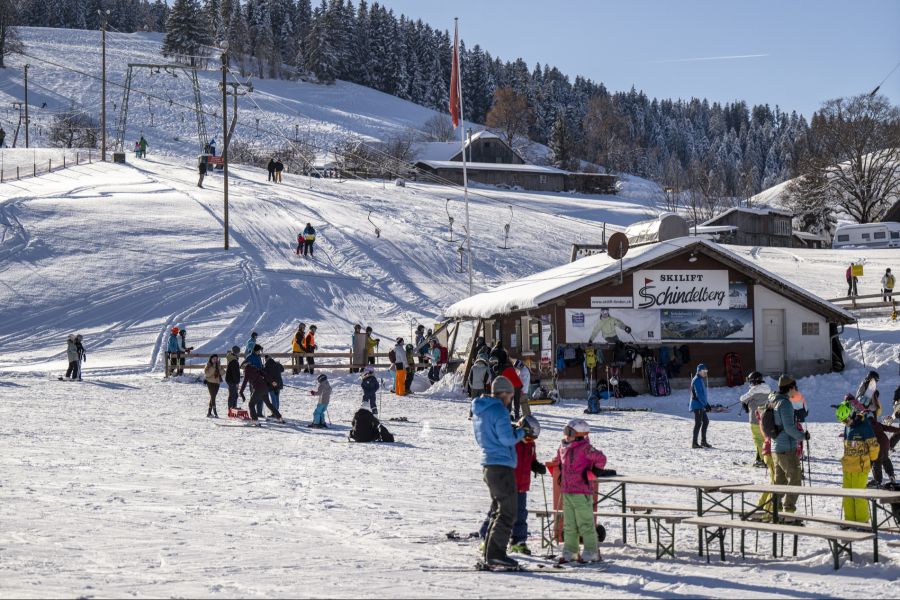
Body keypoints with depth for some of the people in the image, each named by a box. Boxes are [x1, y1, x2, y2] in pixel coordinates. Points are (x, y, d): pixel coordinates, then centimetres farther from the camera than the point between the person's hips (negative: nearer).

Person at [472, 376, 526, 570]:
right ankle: (495, 554, -10)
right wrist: (520, 432, -1)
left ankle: (491, 553, 16)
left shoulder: (478, 411, 15)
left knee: (499, 510, 16)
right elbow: (507, 438, -20)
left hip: (488, 464, 10)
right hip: (501, 465, -10)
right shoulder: (498, 410, -14)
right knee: (508, 512, -6)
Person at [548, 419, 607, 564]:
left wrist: (593, 471, -7)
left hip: (582, 492, -8)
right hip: (566, 491, 8)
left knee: (585, 524, -3)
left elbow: (601, 459, -14)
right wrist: (559, 474, 27)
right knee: (569, 525, 11)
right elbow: (557, 462, 30)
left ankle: (592, 552, 3)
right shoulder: (563, 448, 11)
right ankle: (570, 551, 17)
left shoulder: (585, 448, -13)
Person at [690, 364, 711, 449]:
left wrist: (706, 404, 19)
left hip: (701, 405, 10)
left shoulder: (701, 380, 17)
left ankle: (703, 441, 22)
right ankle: (694, 443, -9)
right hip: (697, 405, -10)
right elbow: (699, 394, -21)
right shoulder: (696, 380, -14)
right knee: (698, 423, -10)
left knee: (706, 421, 14)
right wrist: (706, 404, -22)